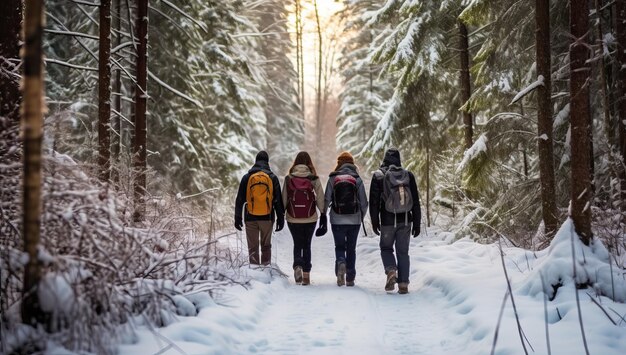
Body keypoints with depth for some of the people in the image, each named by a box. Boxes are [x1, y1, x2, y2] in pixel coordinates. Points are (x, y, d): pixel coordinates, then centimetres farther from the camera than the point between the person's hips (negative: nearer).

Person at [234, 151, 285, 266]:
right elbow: (278, 200, 1)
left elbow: (240, 199, 3)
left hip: (250, 218, 0)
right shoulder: (272, 177, 0)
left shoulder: (247, 177, 1)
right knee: (266, 246, 12)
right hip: (267, 217, 0)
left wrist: (237, 217, 8)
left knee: (253, 247, 5)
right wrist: (280, 218, 6)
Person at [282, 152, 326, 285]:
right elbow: (320, 198, -4)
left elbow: (284, 199, 1)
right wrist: (323, 214, 3)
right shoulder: (314, 179, -4)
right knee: (306, 245, 11)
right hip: (310, 218, 0)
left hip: (293, 218, 0)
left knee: (297, 244, 12)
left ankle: (297, 266, -16)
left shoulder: (289, 179, -3)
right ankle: (306, 274, 8)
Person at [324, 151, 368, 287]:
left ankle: (341, 262, -22)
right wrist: (362, 217, 15)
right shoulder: (357, 179, -2)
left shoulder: (333, 179, -3)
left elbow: (326, 199, -4)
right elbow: (364, 202, -1)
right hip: (354, 220, 1)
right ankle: (350, 278, 10)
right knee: (351, 248, 11)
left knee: (339, 246, 9)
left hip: (337, 220, -1)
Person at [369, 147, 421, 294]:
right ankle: (403, 284, 3)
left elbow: (374, 201, -2)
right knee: (403, 251, 8)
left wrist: (375, 222, 5)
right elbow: (416, 202, 5)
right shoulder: (408, 175, 3)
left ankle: (391, 271, -11)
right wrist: (416, 223, 10)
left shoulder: (378, 176, -3)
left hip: (387, 221, -2)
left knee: (386, 248, 15)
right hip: (405, 221, 2)